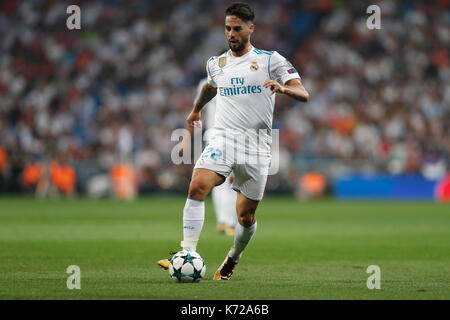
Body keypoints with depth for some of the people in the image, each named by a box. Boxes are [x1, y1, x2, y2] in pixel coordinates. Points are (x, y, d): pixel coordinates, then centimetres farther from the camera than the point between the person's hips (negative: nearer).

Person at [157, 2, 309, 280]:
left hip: (256, 143, -2)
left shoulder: (270, 60, 2)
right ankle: (187, 256, -30)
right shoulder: (216, 64, 14)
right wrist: (196, 109, 52)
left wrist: (282, 88, -25)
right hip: (222, 139, 2)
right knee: (197, 187, -27)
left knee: (246, 218, 3)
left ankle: (233, 260, 33)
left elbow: (303, 94, -5)